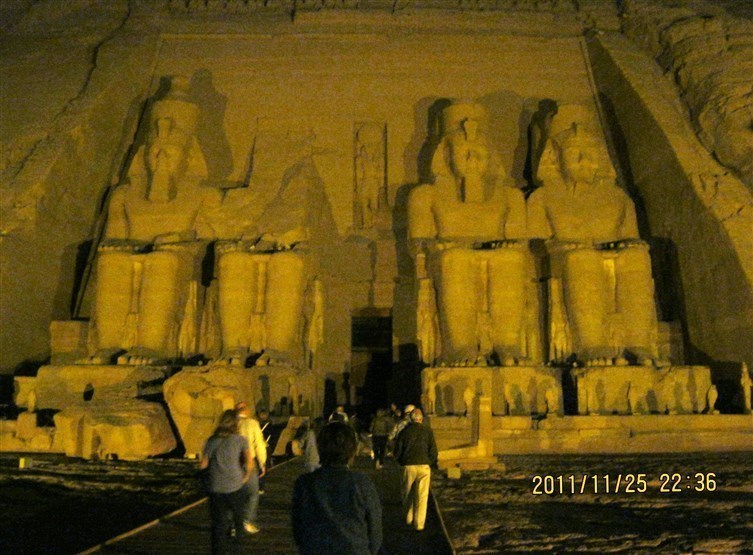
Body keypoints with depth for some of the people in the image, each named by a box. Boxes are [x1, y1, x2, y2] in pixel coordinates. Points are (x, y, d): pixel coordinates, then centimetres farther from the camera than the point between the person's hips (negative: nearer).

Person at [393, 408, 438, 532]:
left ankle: (409, 518, 25)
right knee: (422, 496, 3)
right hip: (424, 466, -1)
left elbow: (397, 451, 2)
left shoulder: (404, 431, 1)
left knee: (408, 494, 17)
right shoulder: (428, 431, -1)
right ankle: (419, 523, 1)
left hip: (408, 466, 1)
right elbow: (433, 450, -3)